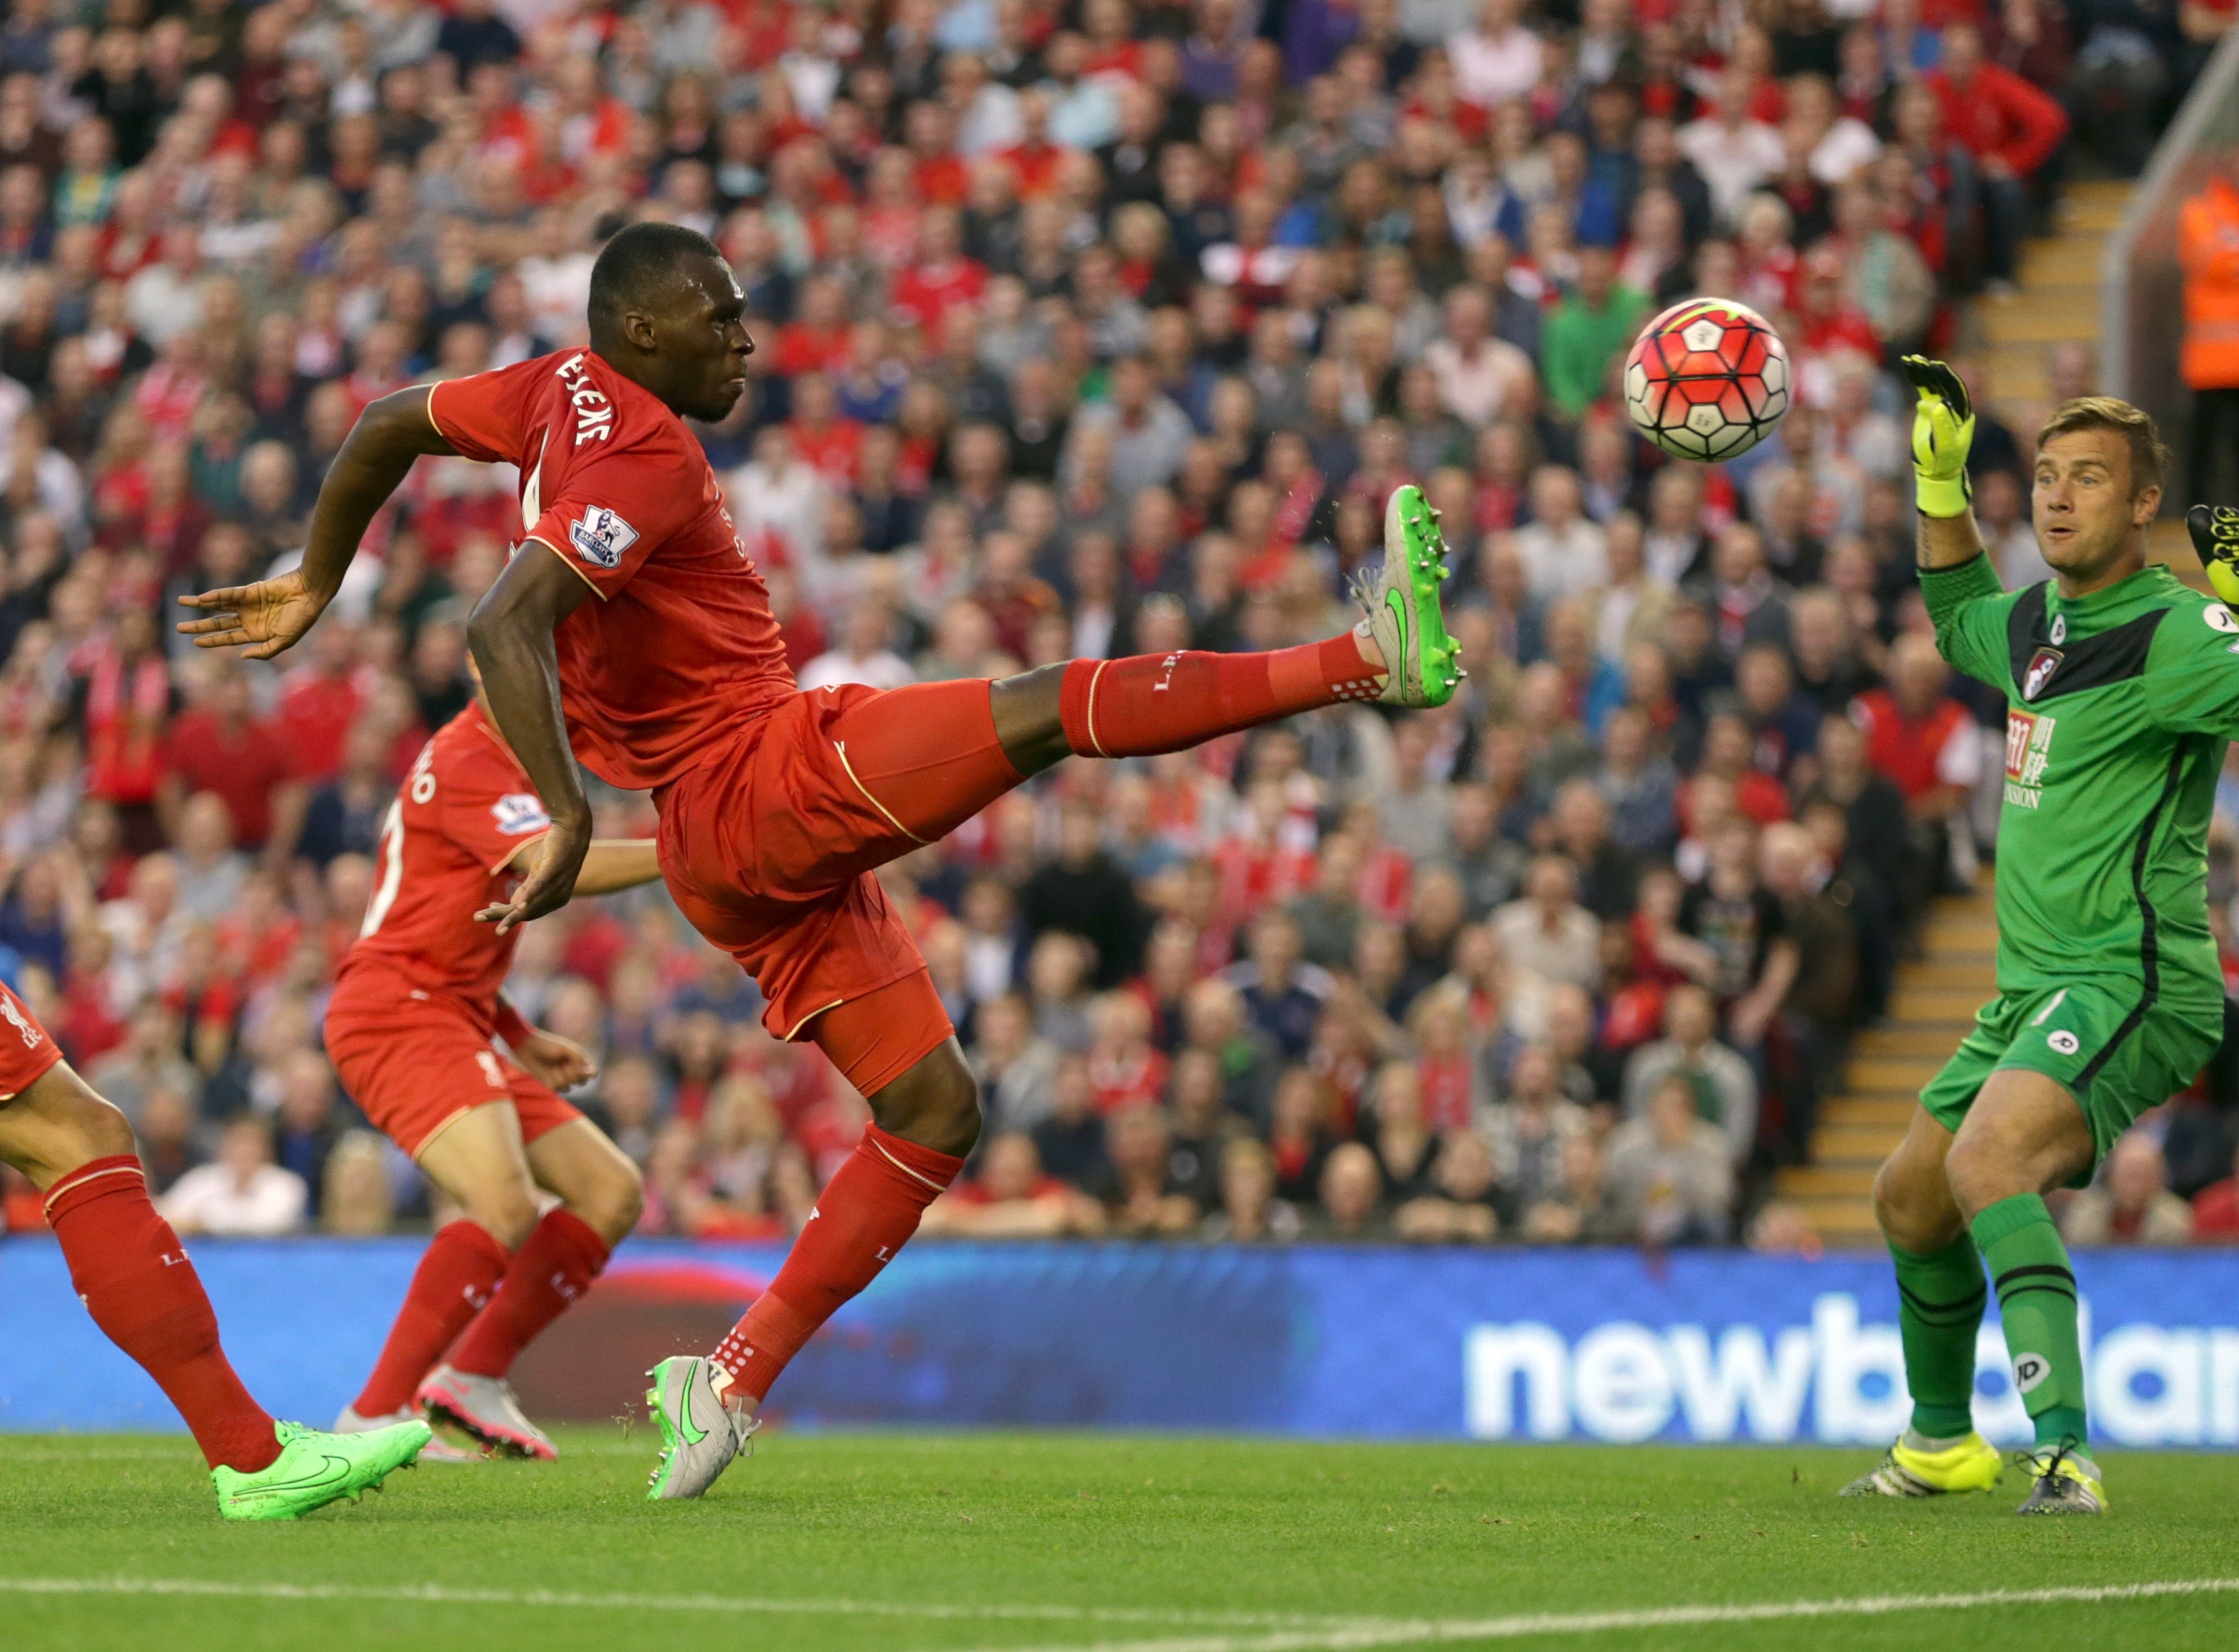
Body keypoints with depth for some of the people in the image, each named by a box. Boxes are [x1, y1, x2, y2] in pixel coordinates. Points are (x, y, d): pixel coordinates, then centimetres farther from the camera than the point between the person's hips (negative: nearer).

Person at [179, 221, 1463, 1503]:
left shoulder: (567, 392, 14)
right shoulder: (643, 459, -14)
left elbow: (388, 424, 27)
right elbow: (502, 629, -27)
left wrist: (317, 585, 40)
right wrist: (570, 817, -34)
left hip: (727, 853, 10)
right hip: (766, 781, -10)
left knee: (937, 1112, 9)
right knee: (1053, 708, -21)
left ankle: (733, 1383, 5)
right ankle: (1370, 659, -30)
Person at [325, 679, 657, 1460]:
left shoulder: (495, 766, 23)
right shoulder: (468, 766, -11)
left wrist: (520, 1036, 22)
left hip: (449, 1025, 11)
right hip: (395, 1016, -11)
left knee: (612, 1192, 7)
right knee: (506, 1204, -30)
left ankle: (474, 1376, 8)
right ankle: (374, 1416, -28)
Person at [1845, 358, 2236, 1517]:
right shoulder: (2037, 621, 12)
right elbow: (1959, 621, 35)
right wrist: (1940, 480, 25)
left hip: (2129, 978, -9)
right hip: (2034, 986, 10)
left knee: (1987, 1163, -33)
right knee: (1910, 1203, 20)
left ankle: (2065, 1456, -38)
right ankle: (1942, 1443, 42)